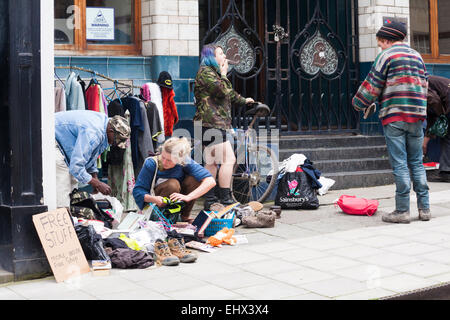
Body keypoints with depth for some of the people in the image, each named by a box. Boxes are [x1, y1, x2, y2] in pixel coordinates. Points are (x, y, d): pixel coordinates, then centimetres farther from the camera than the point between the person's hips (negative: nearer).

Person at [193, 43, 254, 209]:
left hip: (214, 125, 11)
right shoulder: (205, 72, -9)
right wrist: (224, 74, -4)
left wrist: (243, 100, 50)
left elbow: (230, 94, 37)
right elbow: (223, 91, -20)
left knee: (212, 163, 11)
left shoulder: (213, 72, 23)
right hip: (211, 123, -11)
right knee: (229, 159, -13)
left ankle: (210, 201, 15)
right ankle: (225, 200, -13)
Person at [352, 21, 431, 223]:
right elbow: (424, 85, 19)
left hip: (394, 117, -6)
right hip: (417, 116, 6)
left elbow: (372, 86, -4)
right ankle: (424, 208, 10)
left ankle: (402, 211, -3)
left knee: (399, 164, -4)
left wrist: (359, 103, 12)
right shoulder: (417, 56, 17)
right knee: (416, 163, 11)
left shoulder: (386, 56, -3)